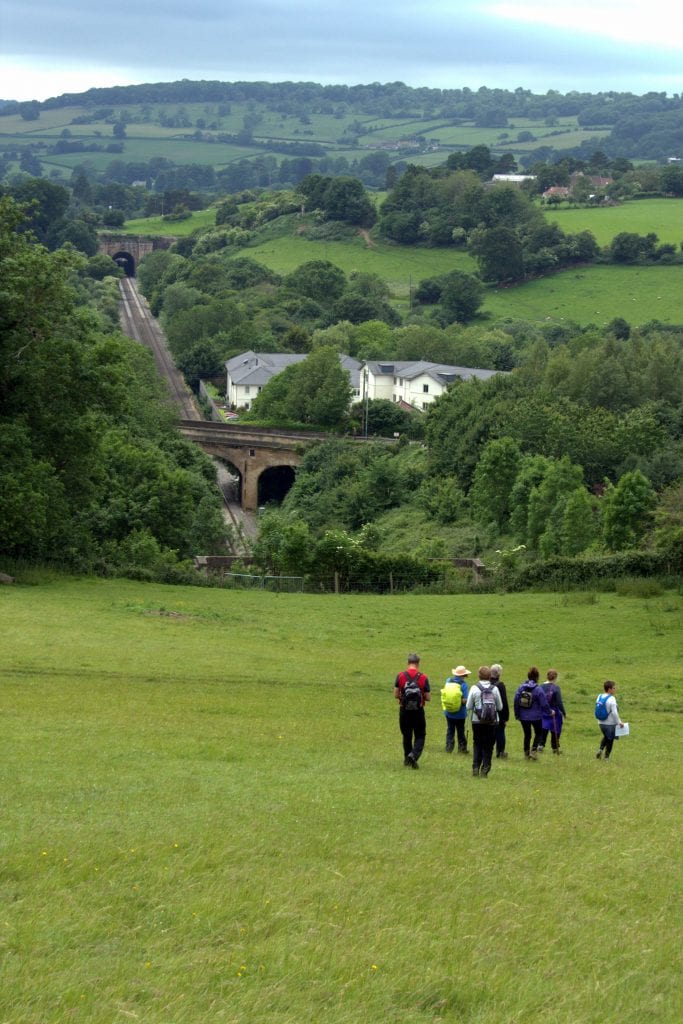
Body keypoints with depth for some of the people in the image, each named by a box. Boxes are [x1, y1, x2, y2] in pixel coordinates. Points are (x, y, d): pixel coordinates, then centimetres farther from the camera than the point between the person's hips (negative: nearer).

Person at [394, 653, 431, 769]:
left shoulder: (400, 676, -4)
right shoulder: (423, 677, -6)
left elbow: (396, 694, -3)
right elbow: (428, 697, -4)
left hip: (404, 710, 2)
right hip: (418, 711, -2)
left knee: (406, 736, 15)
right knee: (420, 736, 6)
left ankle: (407, 759, 22)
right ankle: (414, 755, -16)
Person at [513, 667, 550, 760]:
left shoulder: (521, 688, -4)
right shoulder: (538, 690, -15)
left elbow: (516, 701, -2)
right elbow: (544, 704, -11)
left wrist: (517, 714, 9)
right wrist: (549, 712, 7)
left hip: (523, 717, 3)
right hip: (536, 716, -3)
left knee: (527, 735, 17)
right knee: (538, 734, 16)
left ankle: (526, 753, 19)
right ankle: (533, 750, -1)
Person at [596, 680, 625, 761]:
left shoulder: (600, 697, 3)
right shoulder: (611, 699, -20)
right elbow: (614, 713, -22)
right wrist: (619, 722, -10)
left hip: (601, 723, 7)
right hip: (610, 724, -7)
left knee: (605, 737, 28)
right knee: (610, 740, 9)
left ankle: (601, 749, 8)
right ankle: (606, 757, 16)